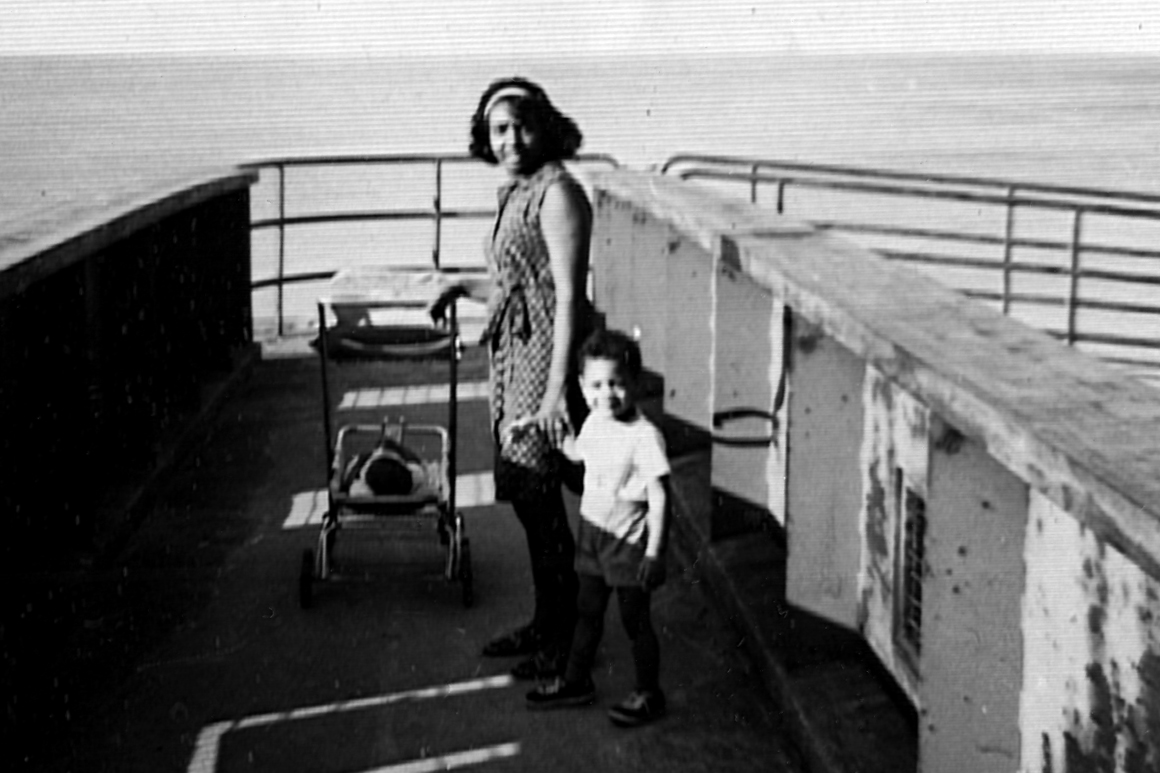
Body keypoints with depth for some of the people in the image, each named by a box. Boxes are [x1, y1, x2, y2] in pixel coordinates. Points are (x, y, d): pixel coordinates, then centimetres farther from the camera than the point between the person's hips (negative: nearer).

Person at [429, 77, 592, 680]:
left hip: (545, 356, -9)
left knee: (541, 499, -3)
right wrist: (465, 287, 20)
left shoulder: (557, 191, -13)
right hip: (513, 358, 9)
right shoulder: (516, 192, 14)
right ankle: (544, 625, 27)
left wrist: (558, 387, -24)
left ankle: (565, 641, 9)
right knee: (527, 499, 15)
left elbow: (568, 294, -19)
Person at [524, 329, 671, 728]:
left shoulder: (644, 435, -22)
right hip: (593, 532, 7)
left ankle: (648, 695, 20)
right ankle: (576, 681, 34)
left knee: (634, 618, 4)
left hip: (629, 541, -7)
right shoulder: (594, 423, 0)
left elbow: (658, 497, -20)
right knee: (588, 610, 19)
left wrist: (653, 552, -21)